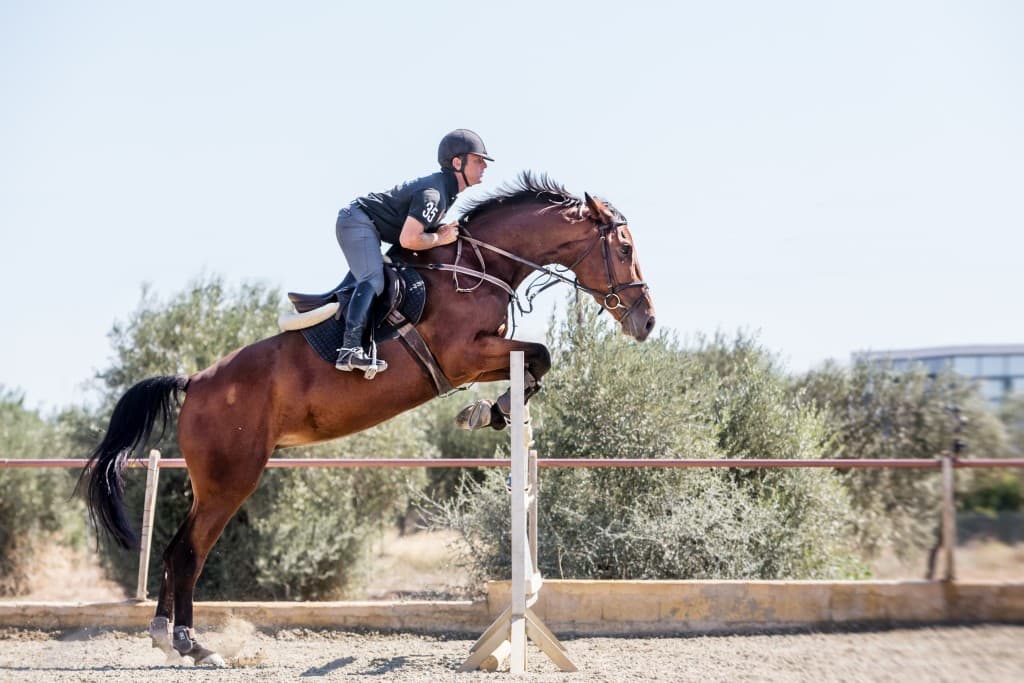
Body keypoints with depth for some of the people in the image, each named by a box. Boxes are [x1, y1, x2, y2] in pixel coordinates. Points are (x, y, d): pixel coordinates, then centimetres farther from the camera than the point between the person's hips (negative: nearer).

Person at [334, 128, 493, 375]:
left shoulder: (446, 189, 10)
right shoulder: (434, 193, -23)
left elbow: (420, 227, 19)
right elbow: (408, 240, -29)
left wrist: (444, 230, 1)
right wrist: (441, 238, -14)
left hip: (365, 225, 11)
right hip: (358, 221, -11)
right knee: (373, 280, -25)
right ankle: (350, 349, -38)